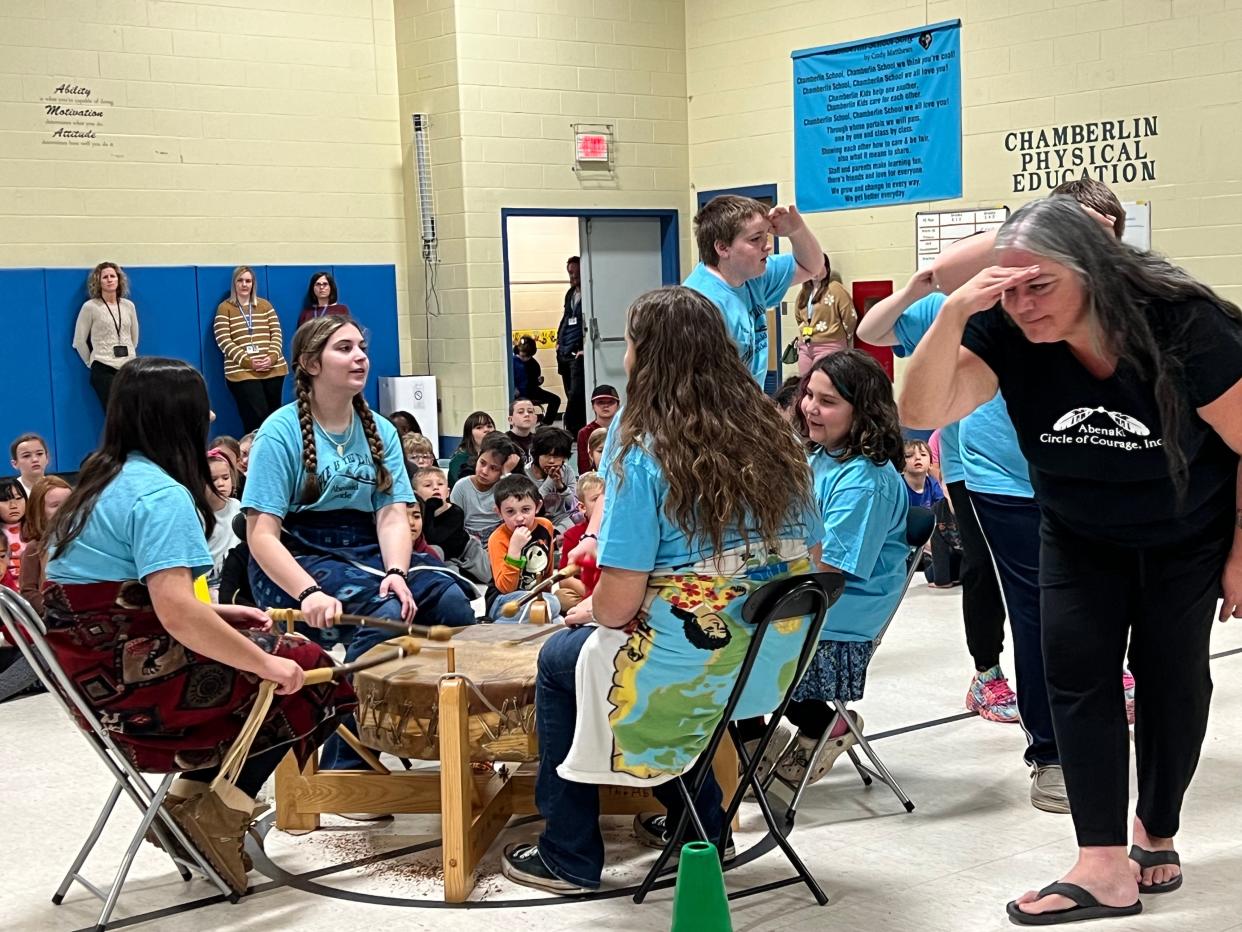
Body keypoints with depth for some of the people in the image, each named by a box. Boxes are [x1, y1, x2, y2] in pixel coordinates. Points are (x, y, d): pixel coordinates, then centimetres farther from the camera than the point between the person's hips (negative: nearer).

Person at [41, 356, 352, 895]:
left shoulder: (104, 481, 12)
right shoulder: (161, 494, -17)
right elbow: (178, 613, -27)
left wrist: (218, 613, 15)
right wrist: (266, 664, -17)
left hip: (90, 677, 9)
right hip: (137, 682, -9)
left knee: (270, 650, 19)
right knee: (308, 674, 2)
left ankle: (199, 793, 9)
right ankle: (221, 802, 1)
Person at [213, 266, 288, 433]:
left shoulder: (265, 305, 14)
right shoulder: (225, 308, 4)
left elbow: (276, 334, 7)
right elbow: (223, 341, -5)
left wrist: (272, 357, -11)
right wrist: (248, 362, -15)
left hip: (273, 369, 4)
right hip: (242, 372, -4)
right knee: (257, 418, -12)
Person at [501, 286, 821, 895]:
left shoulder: (642, 452, -17)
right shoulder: (774, 439, 2)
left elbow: (618, 602, -20)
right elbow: (808, 564, 10)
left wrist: (590, 612, 5)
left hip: (686, 673, -7)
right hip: (776, 665, 7)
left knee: (560, 659, 22)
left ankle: (568, 858, 29)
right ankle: (701, 824, 36)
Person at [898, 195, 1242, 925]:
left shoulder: (1182, 325, -30)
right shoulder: (1006, 333, -25)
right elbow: (922, 412, -35)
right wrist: (954, 311, -48)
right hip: (1079, 536, 2)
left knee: (1171, 675, 5)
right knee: (1076, 672, -9)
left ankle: (1156, 833, 27)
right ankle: (1107, 868, -8)